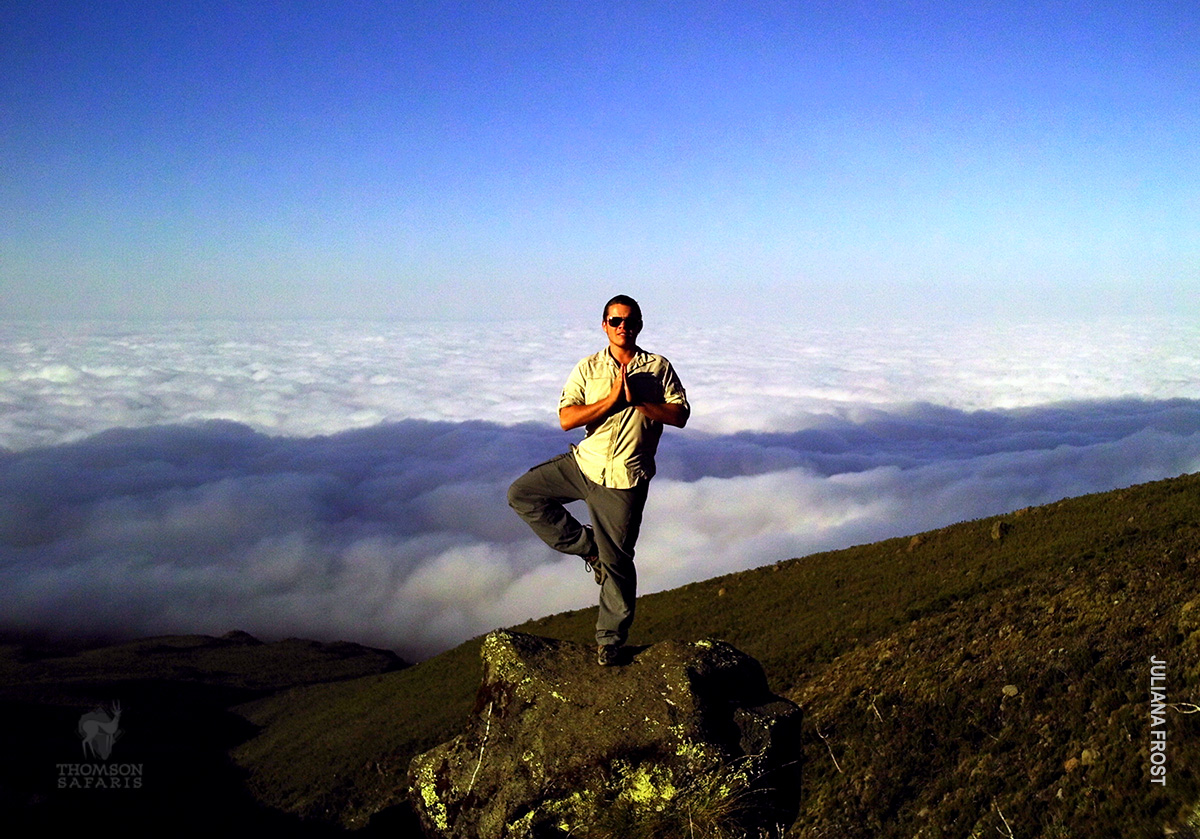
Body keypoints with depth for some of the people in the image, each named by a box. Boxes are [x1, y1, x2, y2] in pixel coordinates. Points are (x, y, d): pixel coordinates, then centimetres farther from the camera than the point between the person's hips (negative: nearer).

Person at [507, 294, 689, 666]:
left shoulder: (658, 368, 1)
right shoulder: (587, 369, 1)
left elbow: (680, 415, -6)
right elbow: (566, 419, -10)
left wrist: (637, 400, -15)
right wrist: (612, 399, -18)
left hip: (624, 479, -3)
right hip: (583, 464, 3)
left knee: (616, 561, 1)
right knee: (521, 494, -2)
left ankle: (611, 637, 21)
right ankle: (588, 546, 8)